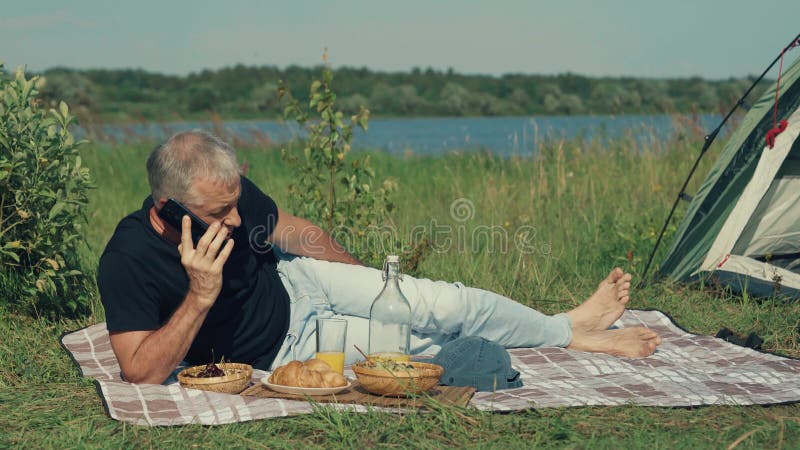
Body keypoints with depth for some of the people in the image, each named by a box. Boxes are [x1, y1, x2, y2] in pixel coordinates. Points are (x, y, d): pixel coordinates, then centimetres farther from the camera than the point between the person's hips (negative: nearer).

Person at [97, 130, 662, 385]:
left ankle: (569, 328, 16)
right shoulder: (127, 264, -33)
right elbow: (141, 371, -31)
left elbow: (293, 231, 0)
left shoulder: (231, 192, -18)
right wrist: (200, 296, -42)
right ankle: (571, 335, 10)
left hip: (294, 282, 4)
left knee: (438, 301, -7)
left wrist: (370, 286, 11)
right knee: (422, 345, -8)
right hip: (281, 350, -4)